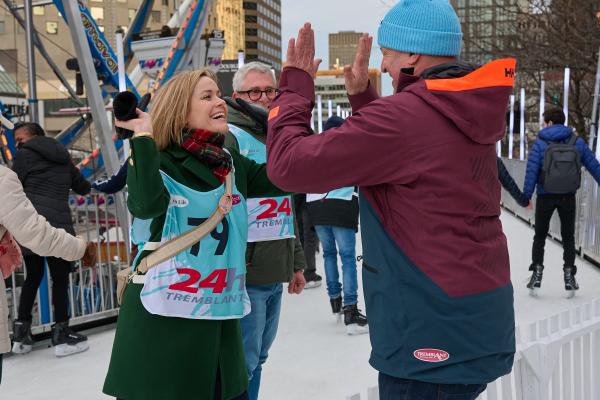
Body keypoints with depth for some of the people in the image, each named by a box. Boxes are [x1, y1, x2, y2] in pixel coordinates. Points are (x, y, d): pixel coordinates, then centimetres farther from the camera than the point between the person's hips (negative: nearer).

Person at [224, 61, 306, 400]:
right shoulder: (228, 137, -9)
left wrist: (296, 262, 22)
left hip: (276, 274, 8)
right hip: (244, 273, -8)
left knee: (258, 357, 18)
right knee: (243, 363, -2)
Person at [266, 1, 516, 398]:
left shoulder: (402, 116, -22)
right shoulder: (472, 110, 6)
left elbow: (289, 165, -18)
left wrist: (296, 85, -4)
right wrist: (363, 96, 18)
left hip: (432, 331, -9)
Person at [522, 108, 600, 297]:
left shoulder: (540, 143, -7)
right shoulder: (577, 142, 1)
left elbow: (531, 171, -10)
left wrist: (526, 196, -7)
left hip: (545, 197, -2)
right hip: (568, 197, 2)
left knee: (540, 236, 12)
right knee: (568, 237, 13)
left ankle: (537, 273, 8)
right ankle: (569, 276, 11)